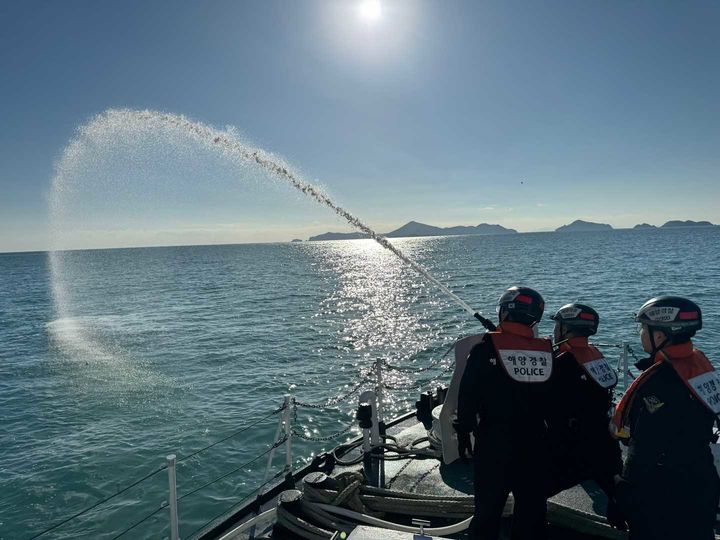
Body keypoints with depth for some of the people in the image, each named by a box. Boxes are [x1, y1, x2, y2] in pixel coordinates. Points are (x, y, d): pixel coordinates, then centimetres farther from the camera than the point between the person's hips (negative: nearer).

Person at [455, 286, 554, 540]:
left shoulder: (486, 348, -14)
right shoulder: (547, 351, -1)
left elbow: (468, 395, -11)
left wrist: (464, 431, 0)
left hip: (494, 441, -4)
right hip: (535, 442, 4)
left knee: (488, 506, 9)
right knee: (532, 505, 18)